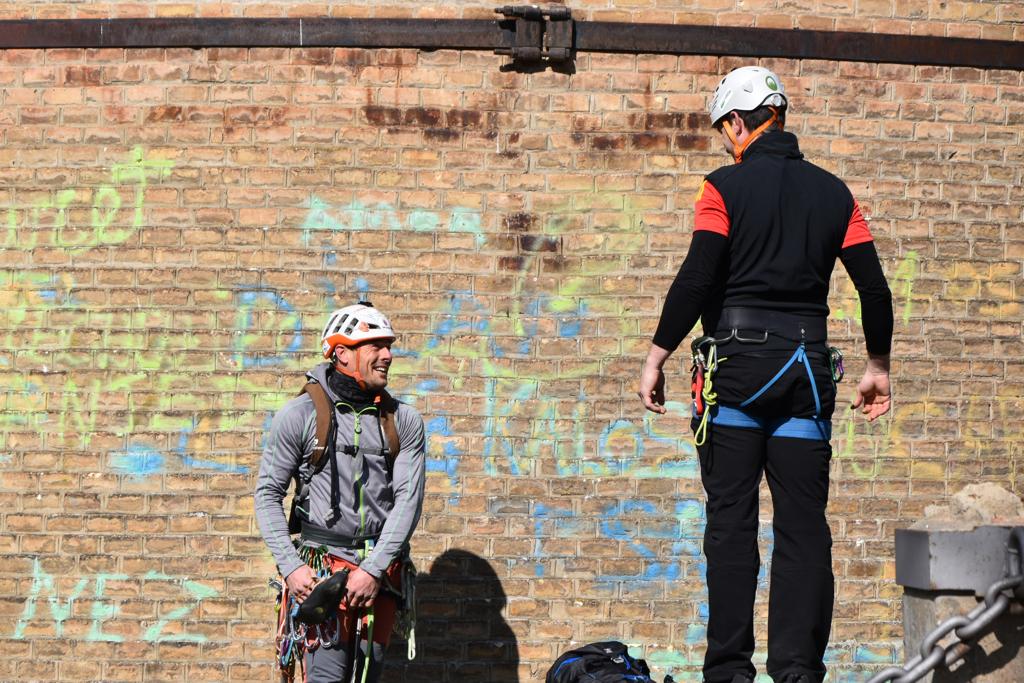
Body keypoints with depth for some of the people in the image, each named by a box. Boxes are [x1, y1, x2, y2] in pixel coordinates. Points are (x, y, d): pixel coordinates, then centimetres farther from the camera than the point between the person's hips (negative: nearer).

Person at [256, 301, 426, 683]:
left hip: (380, 570, 3)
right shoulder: (300, 414, -2)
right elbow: (268, 494, 0)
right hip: (322, 566, -3)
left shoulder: (403, 421, 4)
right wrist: (290, 566, -10)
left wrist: (373, 570, -13)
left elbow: (409, 499, -3)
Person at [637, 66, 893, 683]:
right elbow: (874, 288, 8)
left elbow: (697, 280, -11)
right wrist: (879, 367, 18)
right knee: (804, 523, 4)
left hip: (737, 361, -3)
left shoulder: (726, 187, -2)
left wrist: (657, 357, -5)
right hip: (808, 365, 3)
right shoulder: (833, 192, 10)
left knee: (731, 518, 1)